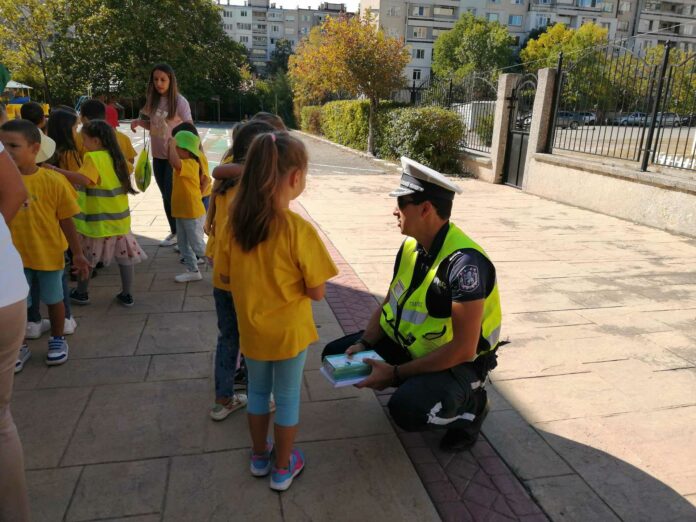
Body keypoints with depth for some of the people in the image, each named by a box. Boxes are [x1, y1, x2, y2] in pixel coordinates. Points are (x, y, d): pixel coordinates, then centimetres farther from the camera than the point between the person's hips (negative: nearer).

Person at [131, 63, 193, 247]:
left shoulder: (179, 101, -12)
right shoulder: (154, 101, 5)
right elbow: (153, 125, 15)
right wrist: (139, 122, -4)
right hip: (158, 156, 6)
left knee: (171, 196, -5)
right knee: (166, 196, 12)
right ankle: (175, 232, 26)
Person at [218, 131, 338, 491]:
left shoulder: (236, 221, -11)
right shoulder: (299, 229, -25)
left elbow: (226, 277, 0)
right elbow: (316, 292, -18)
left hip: (251, 327, 4)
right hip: (288, 330, -4)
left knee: (257, 391, 24)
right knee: (287, 398, 16)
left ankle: (259, 456, 43)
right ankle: (283, 468, 34)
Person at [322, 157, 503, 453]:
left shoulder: (464, 262, -30)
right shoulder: (411, 247, -4)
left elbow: (463, 349, -29)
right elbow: (388, 305, 6)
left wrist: (396, 373, -25)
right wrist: (364, 345, -10)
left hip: (456, 364, -7)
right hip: (406, 344, 7)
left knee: (407, 410, -33)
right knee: (336, 355, 0)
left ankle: (470, 403, 0)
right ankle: (413, 385, 11)